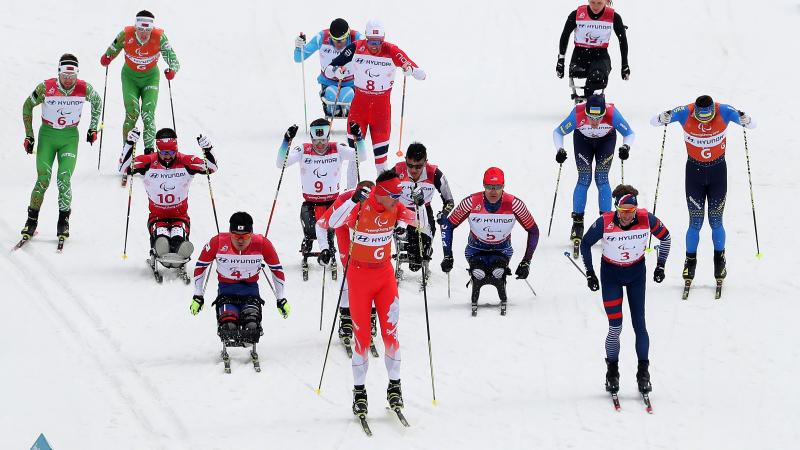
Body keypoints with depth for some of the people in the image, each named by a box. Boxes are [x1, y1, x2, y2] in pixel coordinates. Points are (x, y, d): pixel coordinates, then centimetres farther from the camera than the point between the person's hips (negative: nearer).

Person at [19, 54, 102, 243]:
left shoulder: (84, 88, -12)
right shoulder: (46, 87, -16)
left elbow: (97, 101, 11)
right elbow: (27, 106, 1)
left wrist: (93, 128, 12)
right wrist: (29, 135, 2)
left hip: (70, 137, 0)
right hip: (47, 135, 0)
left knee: (64, 180, -12)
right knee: (43, 179, -9)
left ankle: (63, 222, 2)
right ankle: (32, 221, 4)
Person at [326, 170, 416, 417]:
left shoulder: (395, 208, -6)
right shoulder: (361, 208, -20)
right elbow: (333, 222, -33)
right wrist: (353, 201, -45)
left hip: (385, 275, 3)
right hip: (360, 275, -3)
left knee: (390, 332, -2)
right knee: (362, 336, 0)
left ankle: (394, 386, 12)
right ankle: (359, 392, 10)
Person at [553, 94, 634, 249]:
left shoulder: (612, 113, -38)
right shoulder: (577, 114, -38)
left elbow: (629, 134, -21)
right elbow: (558, 132, -19)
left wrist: (626, 147, -40)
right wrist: (560, 150, -34)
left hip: (606, 140, 0)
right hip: (583, 139, 0)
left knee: (602, 179, -9)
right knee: (584, 179, -8)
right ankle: (577, 225, -1)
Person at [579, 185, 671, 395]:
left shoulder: (646, 220, -22)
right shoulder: (604, 223, -26)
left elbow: (665, 237, -1)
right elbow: (585, 244, -8)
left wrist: (660, 266, 0)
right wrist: (589, 273, -5)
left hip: (636, 273, 1)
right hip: (611, 274, -1)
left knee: (639, 324, -2)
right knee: (615, 328, -5)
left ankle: (643, 374, 10)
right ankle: (612, 374, 13)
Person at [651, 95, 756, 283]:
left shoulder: (724, 112, -19)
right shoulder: (685, 113, -19)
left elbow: (752, 124, -14)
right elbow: (653, 122, -15)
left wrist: (744, 119, -37)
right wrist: (664, 118, -37)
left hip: (718, 171, 0)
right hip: (694, 170, 0)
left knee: (716, 221, 3)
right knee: (695, 222, -1)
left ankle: (720, 260, 23)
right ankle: (690, 261, 17)